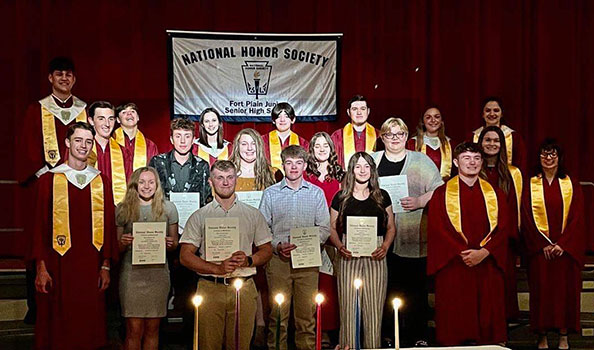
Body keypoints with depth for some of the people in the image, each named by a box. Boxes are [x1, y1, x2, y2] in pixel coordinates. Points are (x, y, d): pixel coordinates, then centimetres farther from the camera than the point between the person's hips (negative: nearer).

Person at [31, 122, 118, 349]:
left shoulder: (101, 182, 9)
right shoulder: (49, 179, 3)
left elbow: (109, 225, 9)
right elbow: (39, 226, 0)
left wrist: (106, 266, 2)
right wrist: (41, 268, -7)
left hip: (92, 265, 2)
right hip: (58, 264, -2)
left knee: (89, 327, 5)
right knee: (58, 328, 2)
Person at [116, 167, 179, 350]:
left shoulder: (168, 208, 7)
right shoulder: (122, 209, 4)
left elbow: (175, 243, 13)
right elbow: (117, 248, 9)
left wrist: (169, 244, -9)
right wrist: (123, 243, -14)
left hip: (158, 273, 1)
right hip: (131, 273, -1)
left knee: (152, 329, 7)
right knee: (134, 330, -1)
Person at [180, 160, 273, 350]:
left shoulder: (253, 214, 11)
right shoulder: (199, 216, 6)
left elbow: (267, 250, 13)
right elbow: (185, 256, 0)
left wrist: (248, 261, -9)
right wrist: (217, 268, -13)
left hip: (244, 289, 1)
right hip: (210, 289, -1)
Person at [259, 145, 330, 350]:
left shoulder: (316, 193, 9)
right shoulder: (270, 193, 8)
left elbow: (324, 228, 5)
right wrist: (277, 246, -12)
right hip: (278, 259, 0)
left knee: (307, 313, 3)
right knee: (278, 312, 2)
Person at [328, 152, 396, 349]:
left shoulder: (382, 196, 10)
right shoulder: (341, 198, 7)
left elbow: (391, 227, 14)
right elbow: (332, 228, 11)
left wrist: (385, 246, -4)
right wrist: (339, 246, -8)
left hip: (375, 258, 1)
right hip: (348, 257, 0)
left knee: (374, 308, 0)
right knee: (348, 308, -1)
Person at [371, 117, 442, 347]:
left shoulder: (421, 161, 8)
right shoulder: (371, 161, 13)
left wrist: (419, 202, -11)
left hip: (413, 238, -1)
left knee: (415, 288, 1)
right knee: (385, 286, 3)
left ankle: (418, 337, 13)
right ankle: (387, 335, 15)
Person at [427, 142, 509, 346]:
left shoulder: (495, 194, 12)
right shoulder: (442, 194, 4)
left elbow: (502, 228, 4)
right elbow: (437, 229, -5)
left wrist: (483, 252, -12)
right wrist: (462, 252, -15)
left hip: (487, 265, 3)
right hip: (453, 267, -2)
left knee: (487, 317, 3)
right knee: (455, 320, -1)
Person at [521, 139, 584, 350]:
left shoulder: (571, 184, 5)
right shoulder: (531, 185, 4)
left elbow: (577, 217, -1)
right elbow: (527, 218, -1)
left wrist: (562, 244, -12)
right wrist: (543, 244, -11)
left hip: (566, 248, 0)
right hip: (538, 249, 0)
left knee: (565, 290, 3)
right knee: (541, 290, 1)